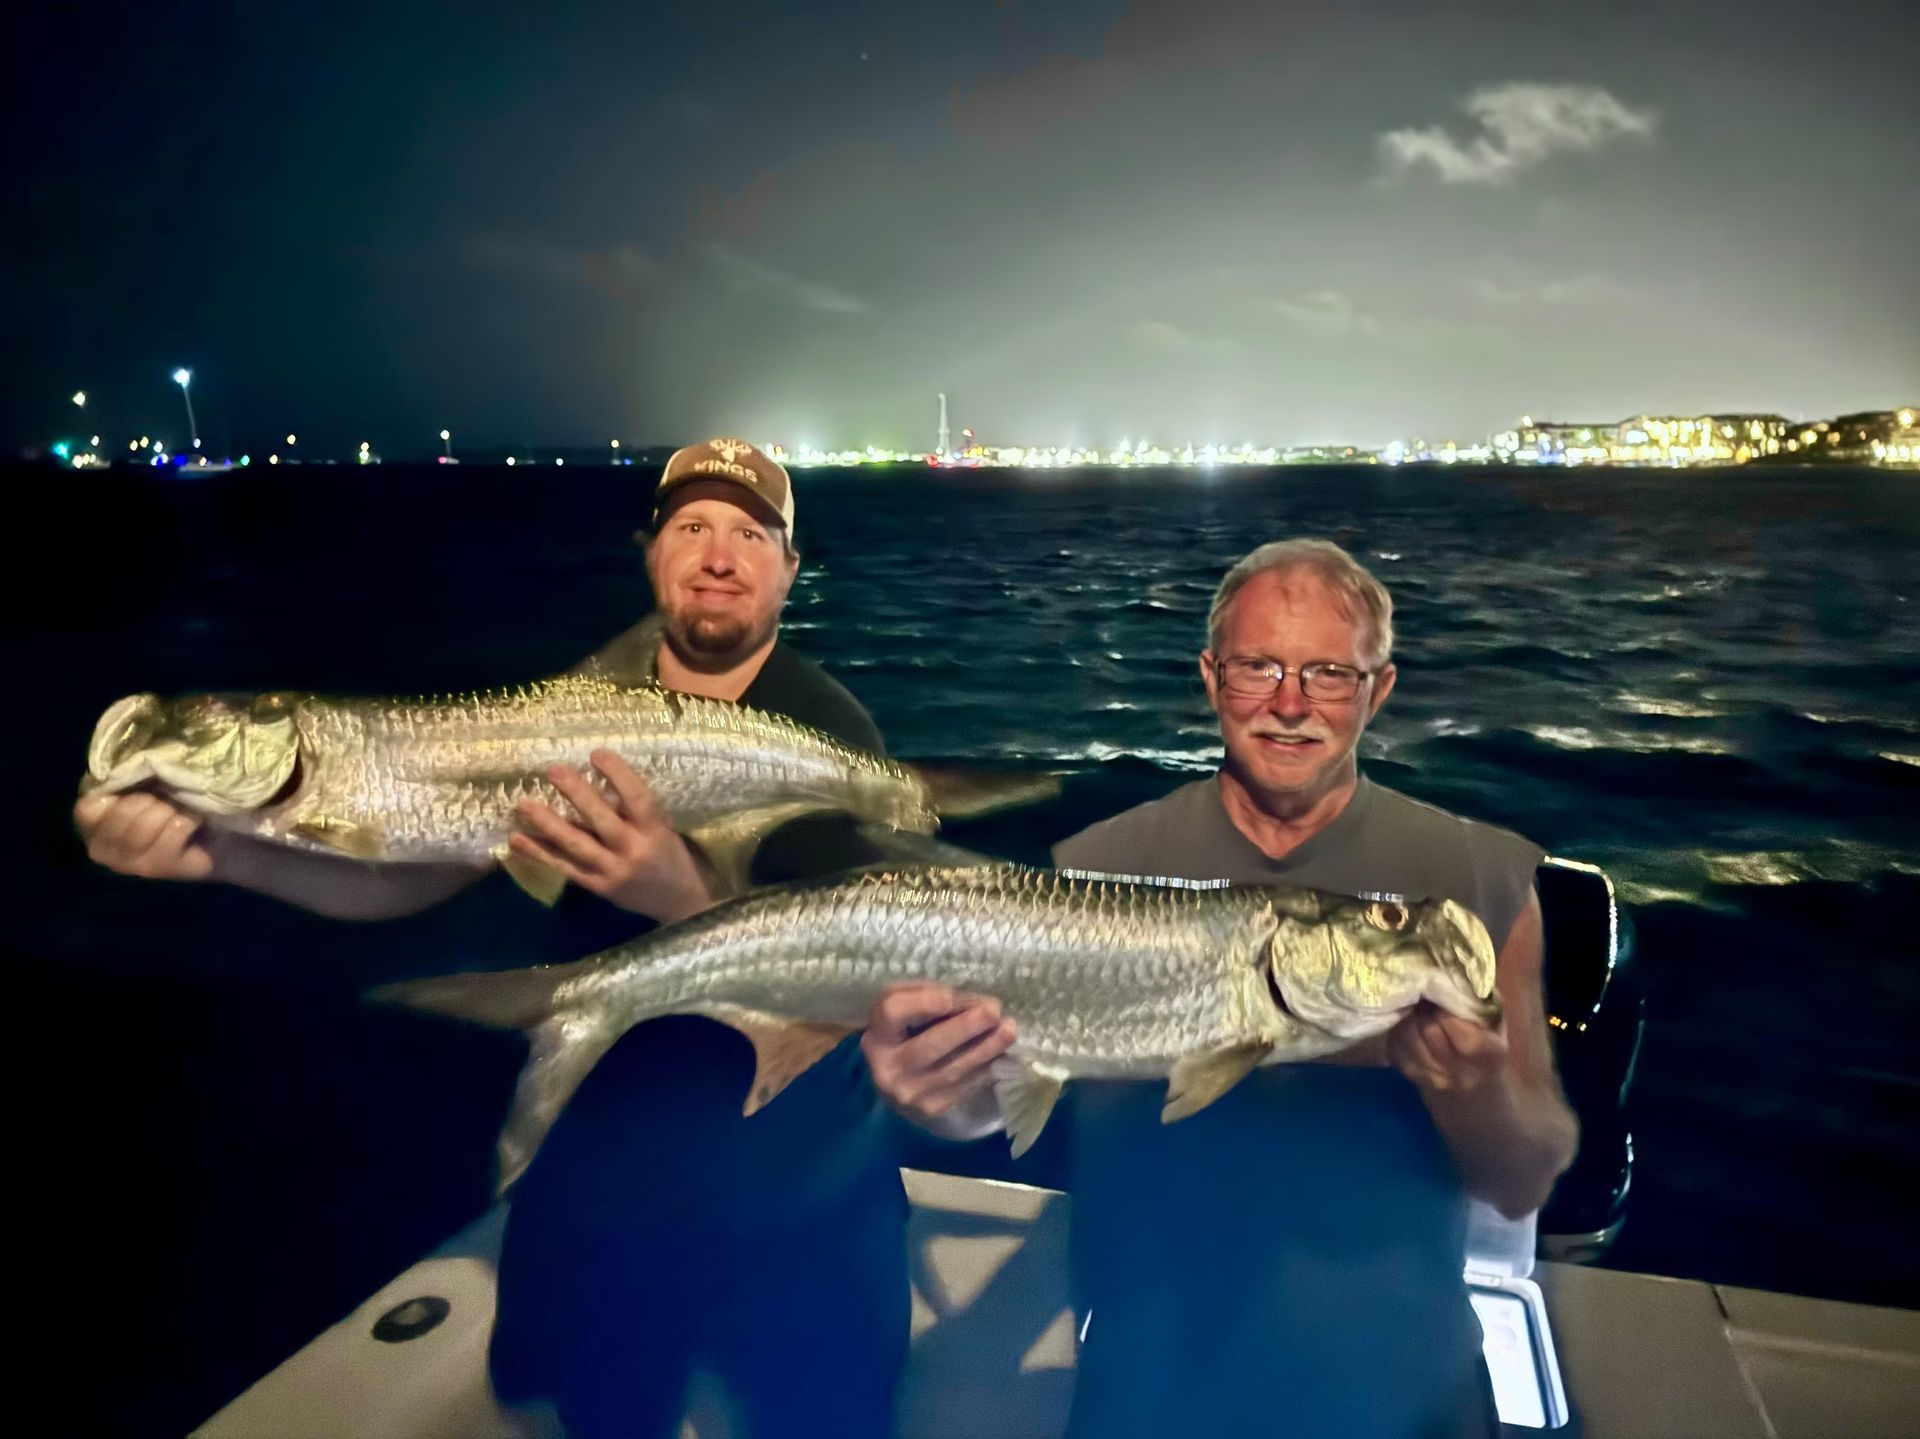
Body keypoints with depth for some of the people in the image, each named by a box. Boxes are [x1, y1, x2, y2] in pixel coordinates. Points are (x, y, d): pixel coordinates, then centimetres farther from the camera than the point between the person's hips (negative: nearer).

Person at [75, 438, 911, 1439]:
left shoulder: (827, 736, -16)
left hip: (791, 1195, -3)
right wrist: (218, 847, -24)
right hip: (599, 1166, 4)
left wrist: (683, 900, -42)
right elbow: (414, 868, -6)